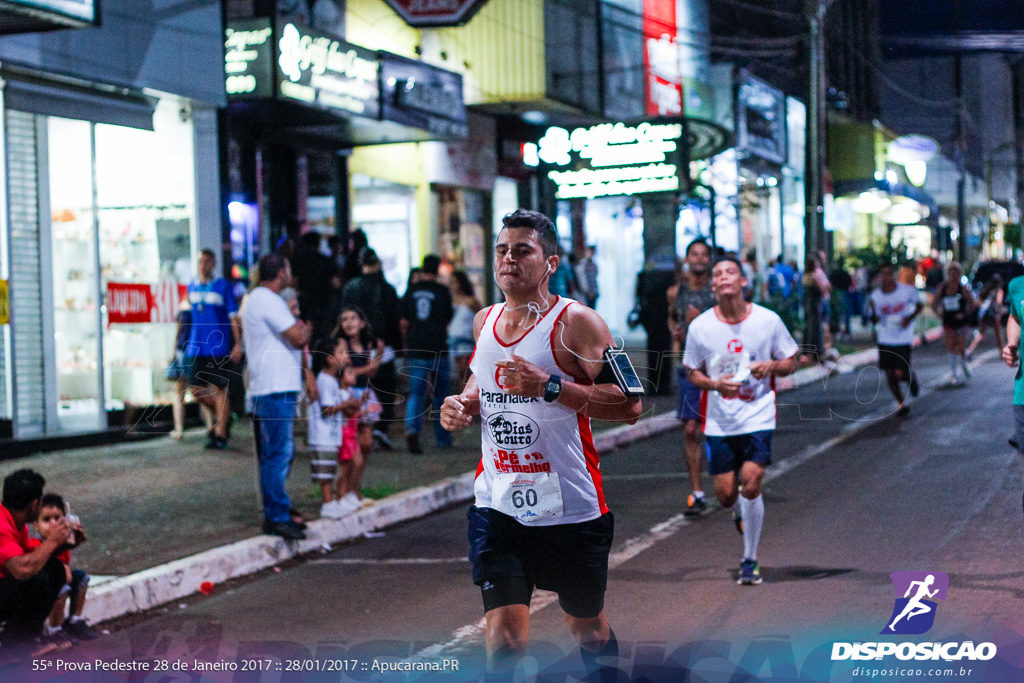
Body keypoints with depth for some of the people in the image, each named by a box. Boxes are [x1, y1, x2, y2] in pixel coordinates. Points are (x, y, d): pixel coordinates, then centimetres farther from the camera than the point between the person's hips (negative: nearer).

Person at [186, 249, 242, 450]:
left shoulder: (223, 287, -4)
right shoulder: (192, 287, 11)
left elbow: (233, 317, -4)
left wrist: (238, 344, -11)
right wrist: (185, 342, 24)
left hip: (219, 347, -5)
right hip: (197, 348, 5)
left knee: (218, 389, -5)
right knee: (196, 389, 5)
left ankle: (221, 434, 0)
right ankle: (222, 416, 28)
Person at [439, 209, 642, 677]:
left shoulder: (575, 323, -11)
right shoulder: (484, 322, 8)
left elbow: (629, 406, -17)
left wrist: (551, 387, -26)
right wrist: (464, 403, 6)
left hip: (571, 510, -3)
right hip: (498, 507, 3)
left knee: (589, 630, 15)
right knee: (504, 638, -9)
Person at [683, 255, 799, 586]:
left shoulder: (768, 320, -4)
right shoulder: (700, 326, -3)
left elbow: (790, 362, 7)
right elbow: (693, 372, 8)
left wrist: (771, 366, -15)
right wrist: (715, 384, -12)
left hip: (758, 417, -2)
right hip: (720, 421, 2)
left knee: (750, 484, -16)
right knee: (726, 494, 2)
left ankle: (749, 560, 1)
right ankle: (743, 514, 42)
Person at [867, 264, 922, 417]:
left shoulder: (907, 290, -10)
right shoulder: (876, 295, -4)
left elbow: (919, 305, 7)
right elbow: (875, 321, 0)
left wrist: (910, 317, -10)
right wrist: (872, 311, -21)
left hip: (903, 340, -3)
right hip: (885, 340, 3)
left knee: (900, 374, -11)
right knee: (890, 375, 5)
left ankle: (912, 377, 26)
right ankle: (901, 405, 24)